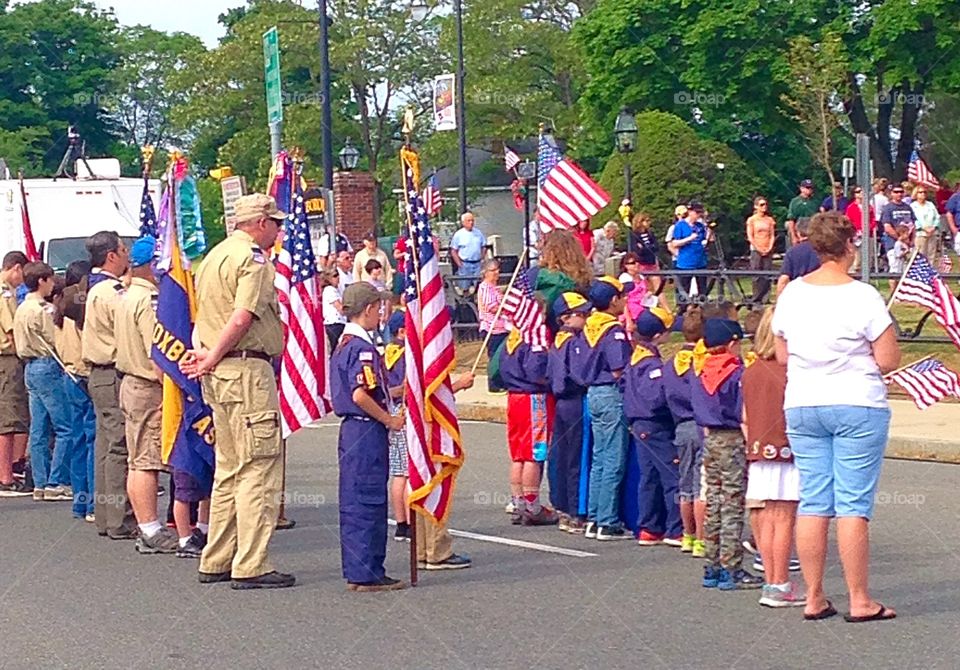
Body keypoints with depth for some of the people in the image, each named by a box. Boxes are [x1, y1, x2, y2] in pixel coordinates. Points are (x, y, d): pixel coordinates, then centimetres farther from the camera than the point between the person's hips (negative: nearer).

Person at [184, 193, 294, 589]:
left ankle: (216, 562, 19)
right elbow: (243, 318, -21)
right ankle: (251, 567, -8)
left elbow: (202, 315, 17)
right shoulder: (253, 258, -10)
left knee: (230, 468, 16)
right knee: (259, 468, -7)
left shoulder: (214, 256, 19)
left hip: (220, 374, 10)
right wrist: (211, 361, -12)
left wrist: (204, 354, 1)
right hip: (248, 370, -10)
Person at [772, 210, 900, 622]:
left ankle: (814, 599, 10)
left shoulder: (791, 295, 2)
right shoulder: (862, 296, -13)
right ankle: (860, 601, 1)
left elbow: (781, 356, 11)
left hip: (801, 407, 5)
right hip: (857, 406, -5)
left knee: (812, 503, 8)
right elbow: (889, 360, -11)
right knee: (853, 505, -2)